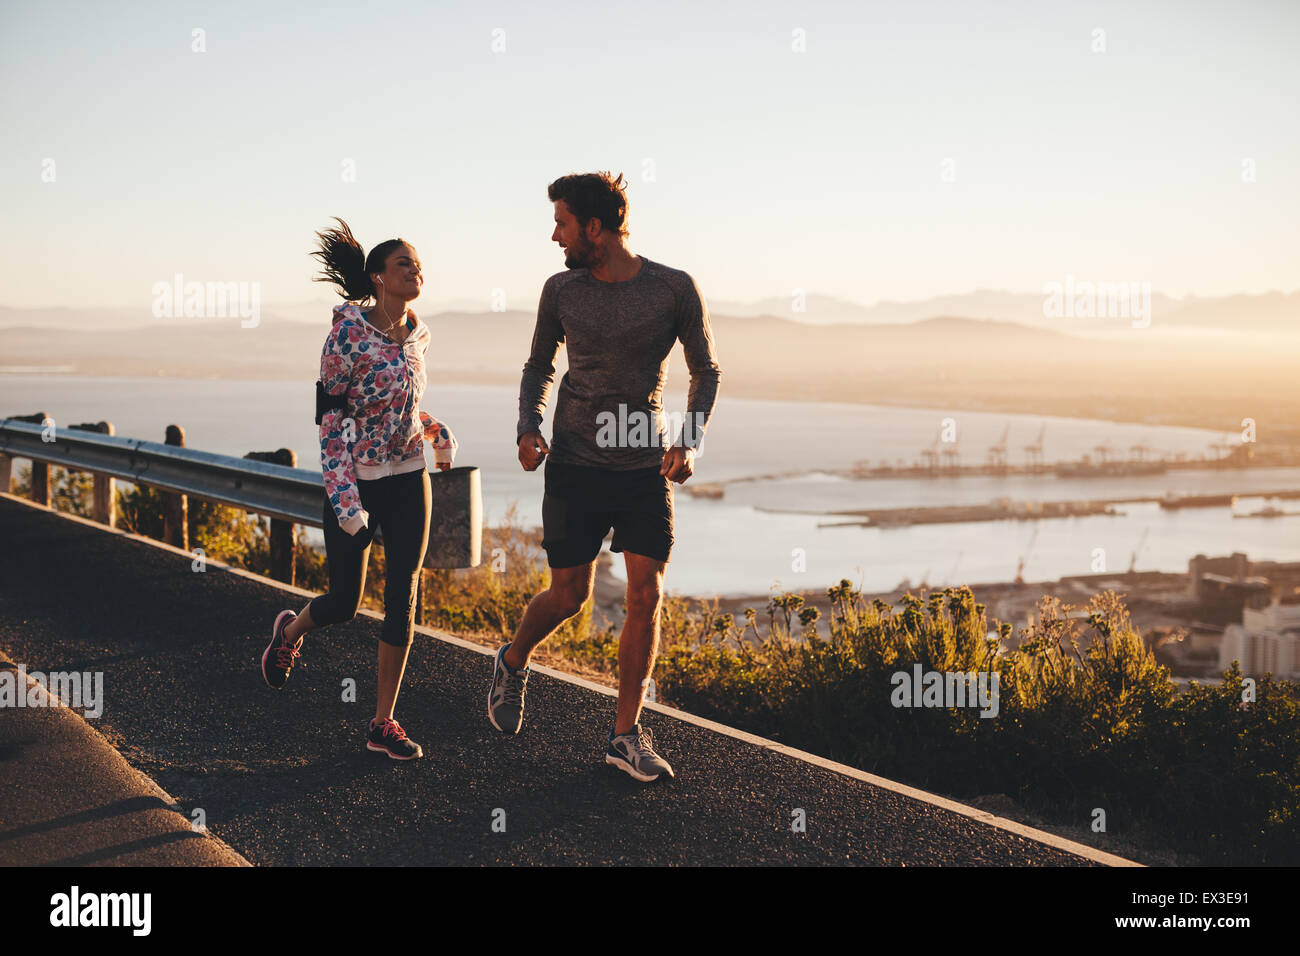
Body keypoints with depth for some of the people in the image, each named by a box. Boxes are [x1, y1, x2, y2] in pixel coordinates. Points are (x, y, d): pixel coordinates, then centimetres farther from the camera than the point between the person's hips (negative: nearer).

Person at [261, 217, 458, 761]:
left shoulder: (418, 336, 3)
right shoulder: (348, 334, -15)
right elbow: (329, 419, -15)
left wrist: (437, 431, 3)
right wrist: (344, 498, -20)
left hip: (409, 482, 5)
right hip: (355, 482, -5)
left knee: (403, 602, 0)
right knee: (343, 604, 6)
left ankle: (383, 724, 8)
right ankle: (289, 631, 42)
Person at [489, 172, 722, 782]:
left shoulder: (675, 290, -6)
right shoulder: (561, 291, 0)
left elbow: (706, 372, 4)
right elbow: (539, 366, 15)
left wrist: (689, 441, -9)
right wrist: (528, 427, -2)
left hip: (645, 468, 0)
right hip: (575, 465, 0)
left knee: (646, 597, -5)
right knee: (569, 596, 3)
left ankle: (626, 734, 7)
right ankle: (512, 663, 35)